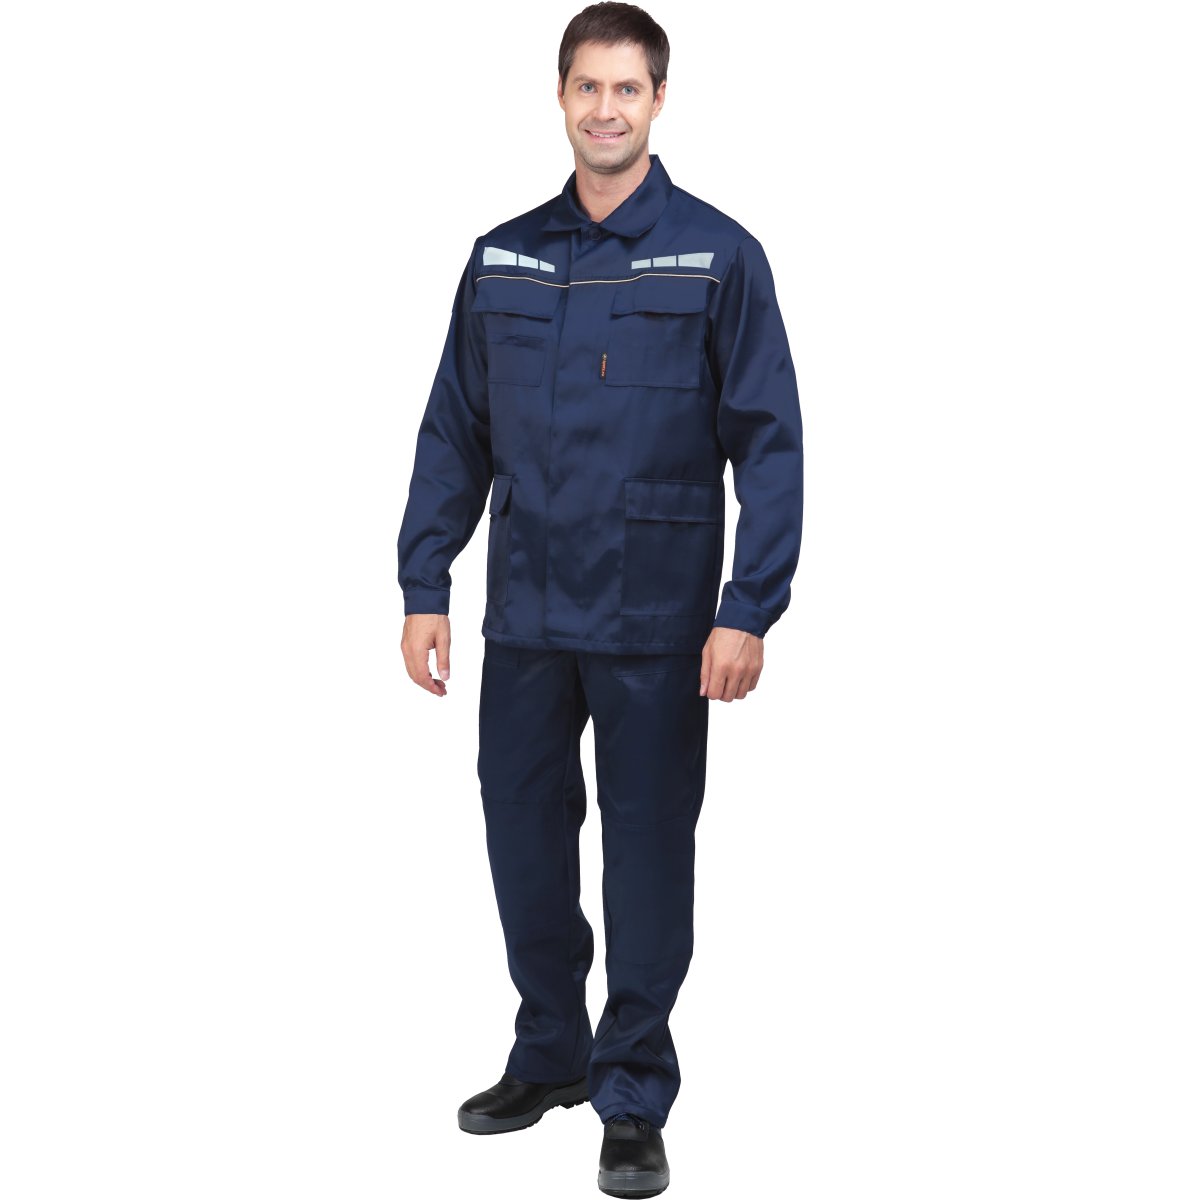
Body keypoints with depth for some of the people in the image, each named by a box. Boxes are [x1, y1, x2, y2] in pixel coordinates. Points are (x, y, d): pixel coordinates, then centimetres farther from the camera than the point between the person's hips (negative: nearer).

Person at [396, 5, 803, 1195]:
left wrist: (749, 610, -13)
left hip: (655, 624, -3)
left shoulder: (717, 256, -4)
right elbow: (453, 434, 10)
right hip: (525, 616, 4)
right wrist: (424, 587, 4)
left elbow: (768, 443, -6)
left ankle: (635, 1098, 18)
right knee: (524, 839, 12)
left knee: (648, 852, 5)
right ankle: (548, 1054, 31)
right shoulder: (502, 259, 7)